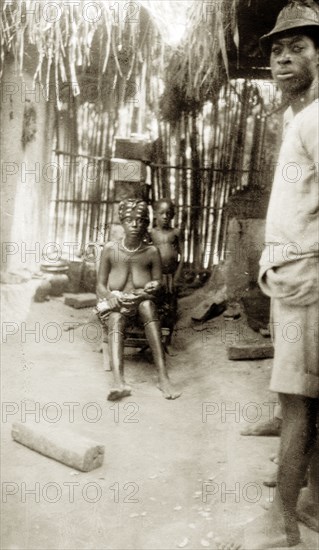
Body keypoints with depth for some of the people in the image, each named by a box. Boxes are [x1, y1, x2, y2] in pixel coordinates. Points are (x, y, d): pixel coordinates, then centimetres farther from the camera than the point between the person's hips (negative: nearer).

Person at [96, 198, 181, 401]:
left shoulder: (152, 252, 1)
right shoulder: (110, 249, 1)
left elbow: (158, 284, 4)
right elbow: (100, 286, 2)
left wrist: (153, 288, -19)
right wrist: (115, 299, -18)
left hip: (144, 305, 0)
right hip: (115, 307, 0)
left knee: (147, 304, -36)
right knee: (117, 319, -36)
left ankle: (163, 377, -42)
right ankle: (119, 382, -58)